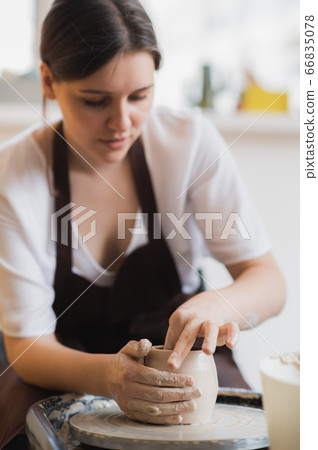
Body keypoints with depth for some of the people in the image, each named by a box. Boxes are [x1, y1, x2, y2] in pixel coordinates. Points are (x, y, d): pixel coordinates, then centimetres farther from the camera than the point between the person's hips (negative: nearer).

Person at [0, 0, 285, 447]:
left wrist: (220, 303, -36)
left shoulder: (189, 139, -12)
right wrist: (106, 376, -39)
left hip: (186, 361, 2)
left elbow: (269, 283, -11)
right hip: (62, 374, -1)